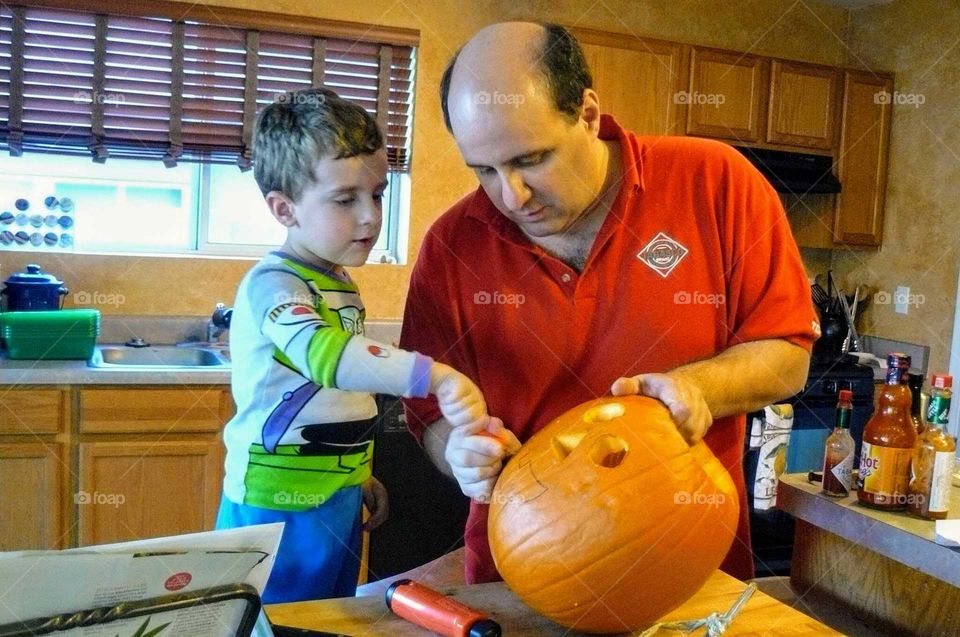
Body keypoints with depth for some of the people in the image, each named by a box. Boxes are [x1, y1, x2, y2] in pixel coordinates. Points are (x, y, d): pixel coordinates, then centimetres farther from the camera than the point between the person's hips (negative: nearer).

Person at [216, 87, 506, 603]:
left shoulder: (342, 287, 10)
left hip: (339, 503, 8)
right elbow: (326, 355, -38)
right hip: (279, 510, -8)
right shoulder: (272, 284, -18)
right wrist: (434, 377, -47)